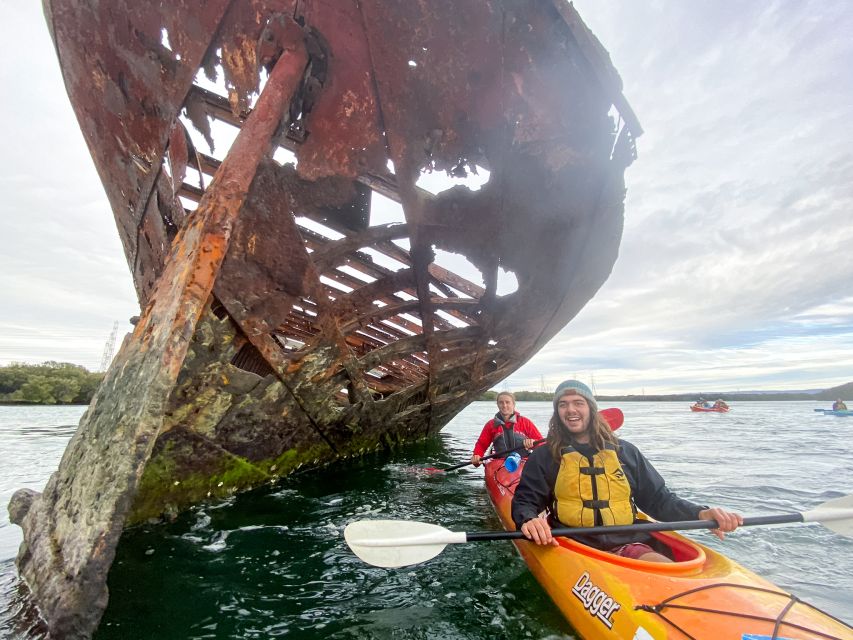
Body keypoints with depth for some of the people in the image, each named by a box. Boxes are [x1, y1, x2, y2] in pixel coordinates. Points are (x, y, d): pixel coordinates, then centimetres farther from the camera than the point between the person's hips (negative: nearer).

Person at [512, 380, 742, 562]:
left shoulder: (625, 452, 14)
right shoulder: (545, 456, 6)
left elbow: (659, 499, 16)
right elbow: (524, 501, 3)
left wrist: (701, 514, -3)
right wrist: (528, 520, -21)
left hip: (627, 544, 3)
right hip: (573, 543, -2)